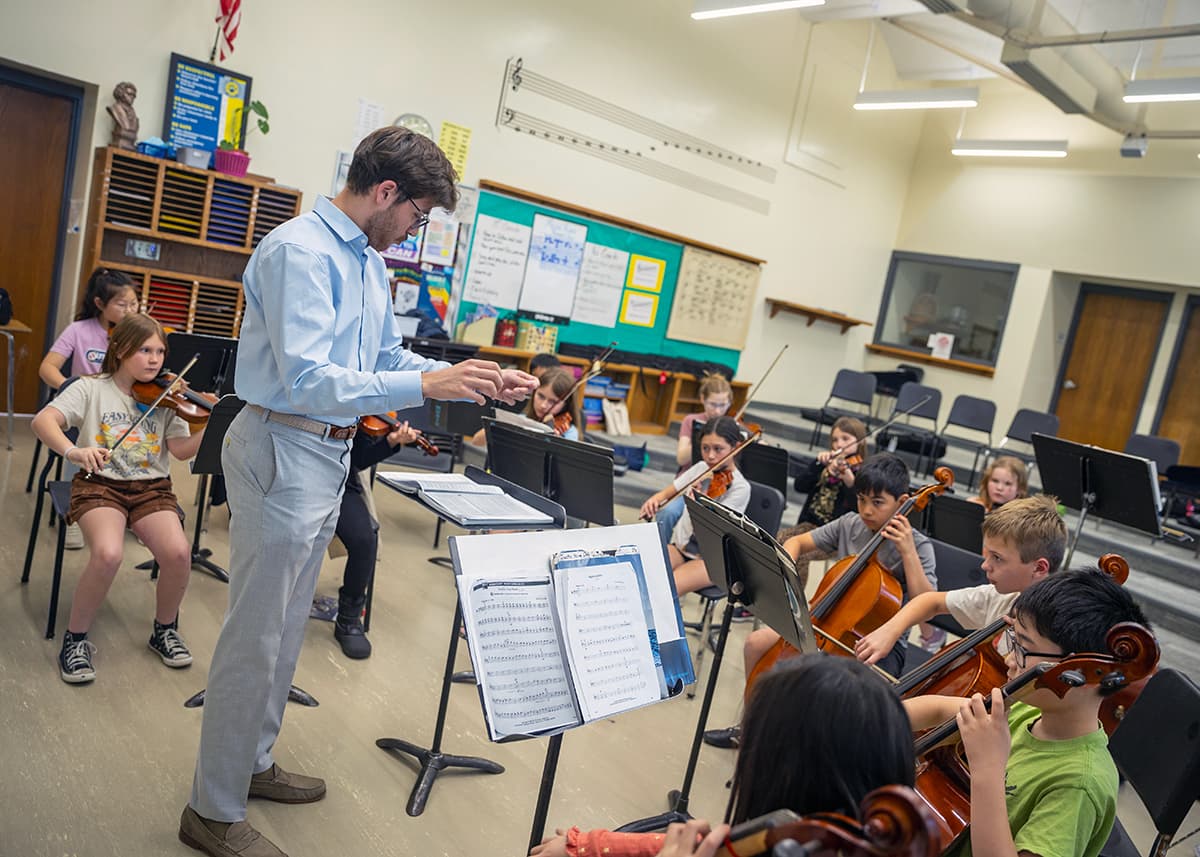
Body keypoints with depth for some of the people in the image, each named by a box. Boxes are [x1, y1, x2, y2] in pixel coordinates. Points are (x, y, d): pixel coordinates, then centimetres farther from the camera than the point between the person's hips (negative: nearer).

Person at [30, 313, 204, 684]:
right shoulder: (92, 388, 1)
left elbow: (181, 449, -4)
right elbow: (43, 421, -13)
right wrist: (73, 451, -32)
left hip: (151, 487, 2)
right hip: (99, 484, -2)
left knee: (178, 553, -25)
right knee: (108, 553, -32)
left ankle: (165, 629, 5)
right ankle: (75, 638, -6)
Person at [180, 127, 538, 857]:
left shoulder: (370, 261, 8)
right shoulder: (300, 251, -20)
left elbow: (388, 356, 14)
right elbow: (306, 379, -28)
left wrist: (479, 381, 3)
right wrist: (427, 385, -30)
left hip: (330, 454, 9)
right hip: (285, 450, -9)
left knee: (287, 626, 20)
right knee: (257, 634, 2)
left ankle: (252, 762, 39)